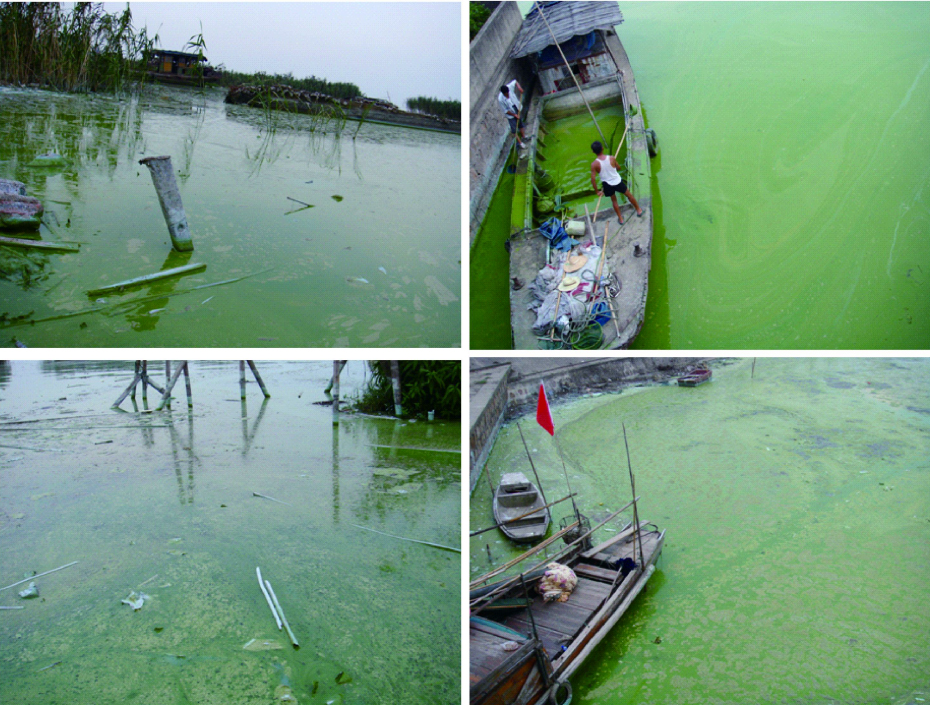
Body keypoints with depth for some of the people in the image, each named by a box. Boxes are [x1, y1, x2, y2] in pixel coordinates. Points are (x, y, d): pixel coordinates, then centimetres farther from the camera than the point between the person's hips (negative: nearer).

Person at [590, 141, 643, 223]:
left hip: (607, 185, 0)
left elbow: (593, 179, -20)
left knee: (614, 200, 25)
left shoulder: (594, 164, -21)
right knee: (629, 195, 24)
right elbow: (618, 168, 1)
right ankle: (639, 210, 42)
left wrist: (597, 191, -8)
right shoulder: (611, 158, -18)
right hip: (617, 181, 0)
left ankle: (621, 218, 37)